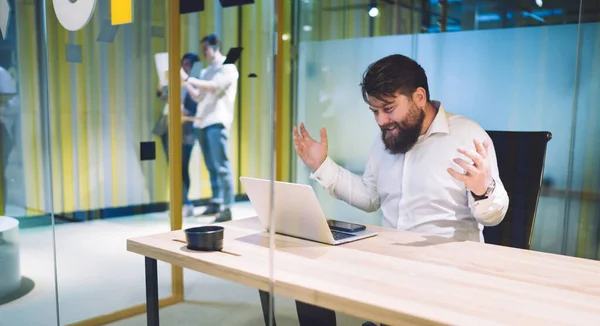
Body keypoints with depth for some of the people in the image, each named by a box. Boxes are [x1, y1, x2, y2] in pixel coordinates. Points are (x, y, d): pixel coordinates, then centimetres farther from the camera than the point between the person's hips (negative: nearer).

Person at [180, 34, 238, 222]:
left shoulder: (228, 67, 0)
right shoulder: (206, 71, 23)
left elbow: (214, 87, -16)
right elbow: (199, 96, 18)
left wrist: (188, 78, -16)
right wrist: (184, 82, 7)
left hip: (217, 122, -8)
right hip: (202, 122, 8)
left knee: (221, 167, -10)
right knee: (211, 167, 9)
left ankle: (226, 208, -10)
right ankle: (216, 203, 15)